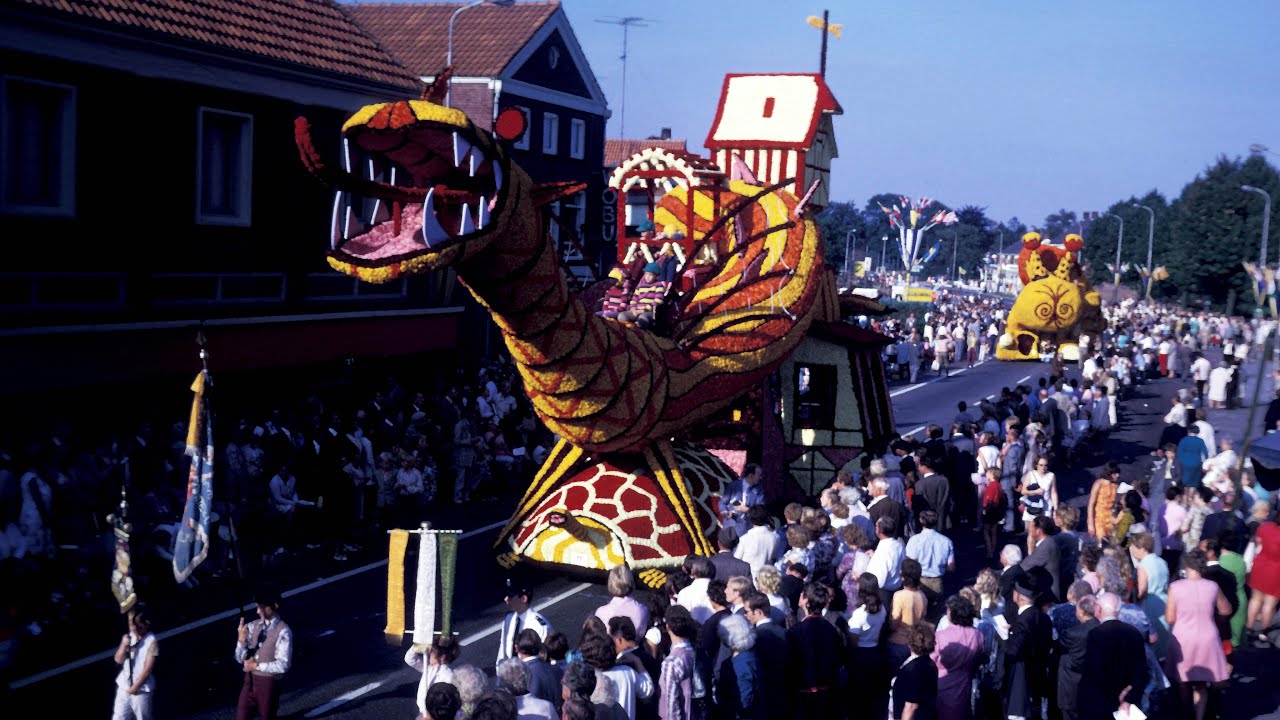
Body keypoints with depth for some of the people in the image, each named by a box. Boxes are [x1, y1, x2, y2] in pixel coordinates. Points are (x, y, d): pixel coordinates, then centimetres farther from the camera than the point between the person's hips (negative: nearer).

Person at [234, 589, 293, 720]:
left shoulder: (283, 631, -13)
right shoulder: (253, 626, 4)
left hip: (268, 682, -5)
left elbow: (283, 665, -19)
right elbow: (240, 659, 4)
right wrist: (241, 640, -14)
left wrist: (257, 666, -14)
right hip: (250, 680, 5)